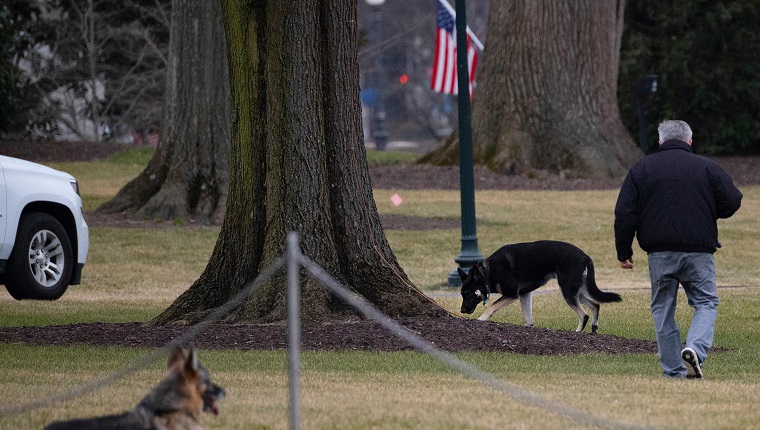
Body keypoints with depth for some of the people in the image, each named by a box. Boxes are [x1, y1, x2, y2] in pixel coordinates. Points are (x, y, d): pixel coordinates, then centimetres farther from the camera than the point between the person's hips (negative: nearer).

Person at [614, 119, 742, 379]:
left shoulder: (641, 169, 7)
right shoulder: (706, 167, 3)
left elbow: (624, 214, 2)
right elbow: (732, 202, 3)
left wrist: (624, 252, 10)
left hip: (659, 253, 1)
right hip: (698, 251, -1)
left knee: (663, 309, 11)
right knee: (706, 303, 8)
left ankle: (674, 372, 9)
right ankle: (696, 348, -19)